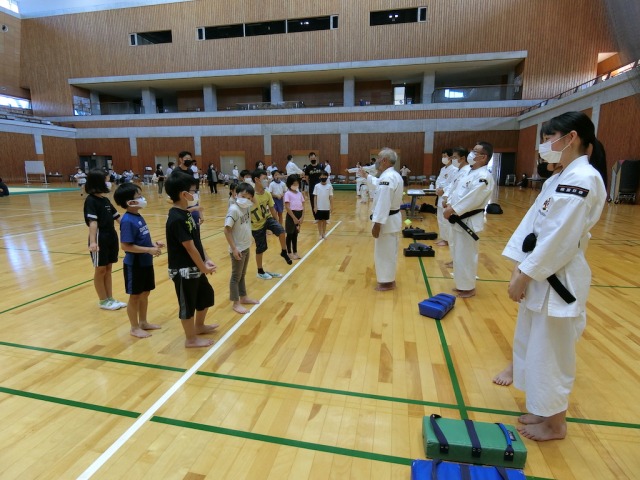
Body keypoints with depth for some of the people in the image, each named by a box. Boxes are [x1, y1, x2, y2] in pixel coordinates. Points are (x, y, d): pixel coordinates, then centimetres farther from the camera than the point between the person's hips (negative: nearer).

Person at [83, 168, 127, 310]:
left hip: (111, 237, 7)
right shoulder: (91, 200, -13)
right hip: (100, 239, -7)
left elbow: (117, 217, 17)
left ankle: (110, 298, 24)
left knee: (108, 269, 14)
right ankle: (103, 301, 18)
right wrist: (92, 241, -32)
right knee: (100, 270, 6)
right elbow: (92, 222, -23)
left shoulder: (105, 200, 10)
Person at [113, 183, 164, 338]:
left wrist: (154, 244, 1)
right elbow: (126, 246, -24)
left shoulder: (138, 217, 6)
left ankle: (143, 322, 34)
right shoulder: (128, 221, -21)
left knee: (145, 293, 18)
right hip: (134, 265, -8)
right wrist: (149, 250, -25)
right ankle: (134, 327, 22)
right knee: (135, 296, 6)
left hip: (146, 263, 8)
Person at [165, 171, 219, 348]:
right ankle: (191, 339, 24)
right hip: (183, 270, -10)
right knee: (188, 304, 6)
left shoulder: (185, 213, 6)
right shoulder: (177, 218, -24)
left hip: (195, 267, 10)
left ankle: (199, 326, 44)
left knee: (206, 295, 24)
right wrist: (203, 267, -13)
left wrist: (206, 260, 3)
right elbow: (189, 247, -21)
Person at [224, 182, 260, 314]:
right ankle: (236, 303, 17)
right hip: (238, 249, -8)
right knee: (236, 276, 5)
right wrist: (234, 248, -23)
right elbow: (227, 230, -22)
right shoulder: (234, 209, -21)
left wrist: (256, 186, 6)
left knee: (242, 275, 21)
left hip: (246, 247, 8)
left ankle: (243, 298, 35)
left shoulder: (247, 207, 1)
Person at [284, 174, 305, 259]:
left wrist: (302, 217, -4)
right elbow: (287, 207, -15)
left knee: (295, 234, 15)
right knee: (290, 234, 5)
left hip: (299, 215, 6)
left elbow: (303, 206, 7)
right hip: (291, 215, -6)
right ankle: (289, 253, 15)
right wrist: (294, 218, -16)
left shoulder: (299, 193, 10)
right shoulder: (288, 193, -8)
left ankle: (295, 252, 24)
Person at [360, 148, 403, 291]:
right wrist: (366, 176, 38)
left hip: (386, 220, -10)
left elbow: (383, 203, -28)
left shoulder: (386, 178, -24)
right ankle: (388, 278, 34)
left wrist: (376, 224, -27)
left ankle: (387, 282, 14)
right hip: (393, 218, 11)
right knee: (389, 251, 20)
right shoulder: (394, 175, 10)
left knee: (384, 252, 2)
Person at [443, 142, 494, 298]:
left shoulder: (484, 176, -17)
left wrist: (453, 209, -21)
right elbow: (456, 190, 13)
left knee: (466, 255, -1)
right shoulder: (470, 172, 14)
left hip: (469, 221, -10)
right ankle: (462, 284, 31)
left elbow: (472, 199, -25)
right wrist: (449, 204, -3)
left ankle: (469, 288, 14)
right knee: (459, 254, 17)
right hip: (459, 219, 10)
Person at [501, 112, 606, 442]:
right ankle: (545, 410, 40)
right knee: (534, 346, 20)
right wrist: (519, 267, 2)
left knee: (551, 353, 6)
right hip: (541, 275, 10)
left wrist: (524, 275, -18)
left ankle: (555, 423, 29)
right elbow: (533, 223, 9)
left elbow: (559, 239, -24)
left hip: (558, 281, -9)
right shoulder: (561, 179, 11)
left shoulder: (583, 179, -19)